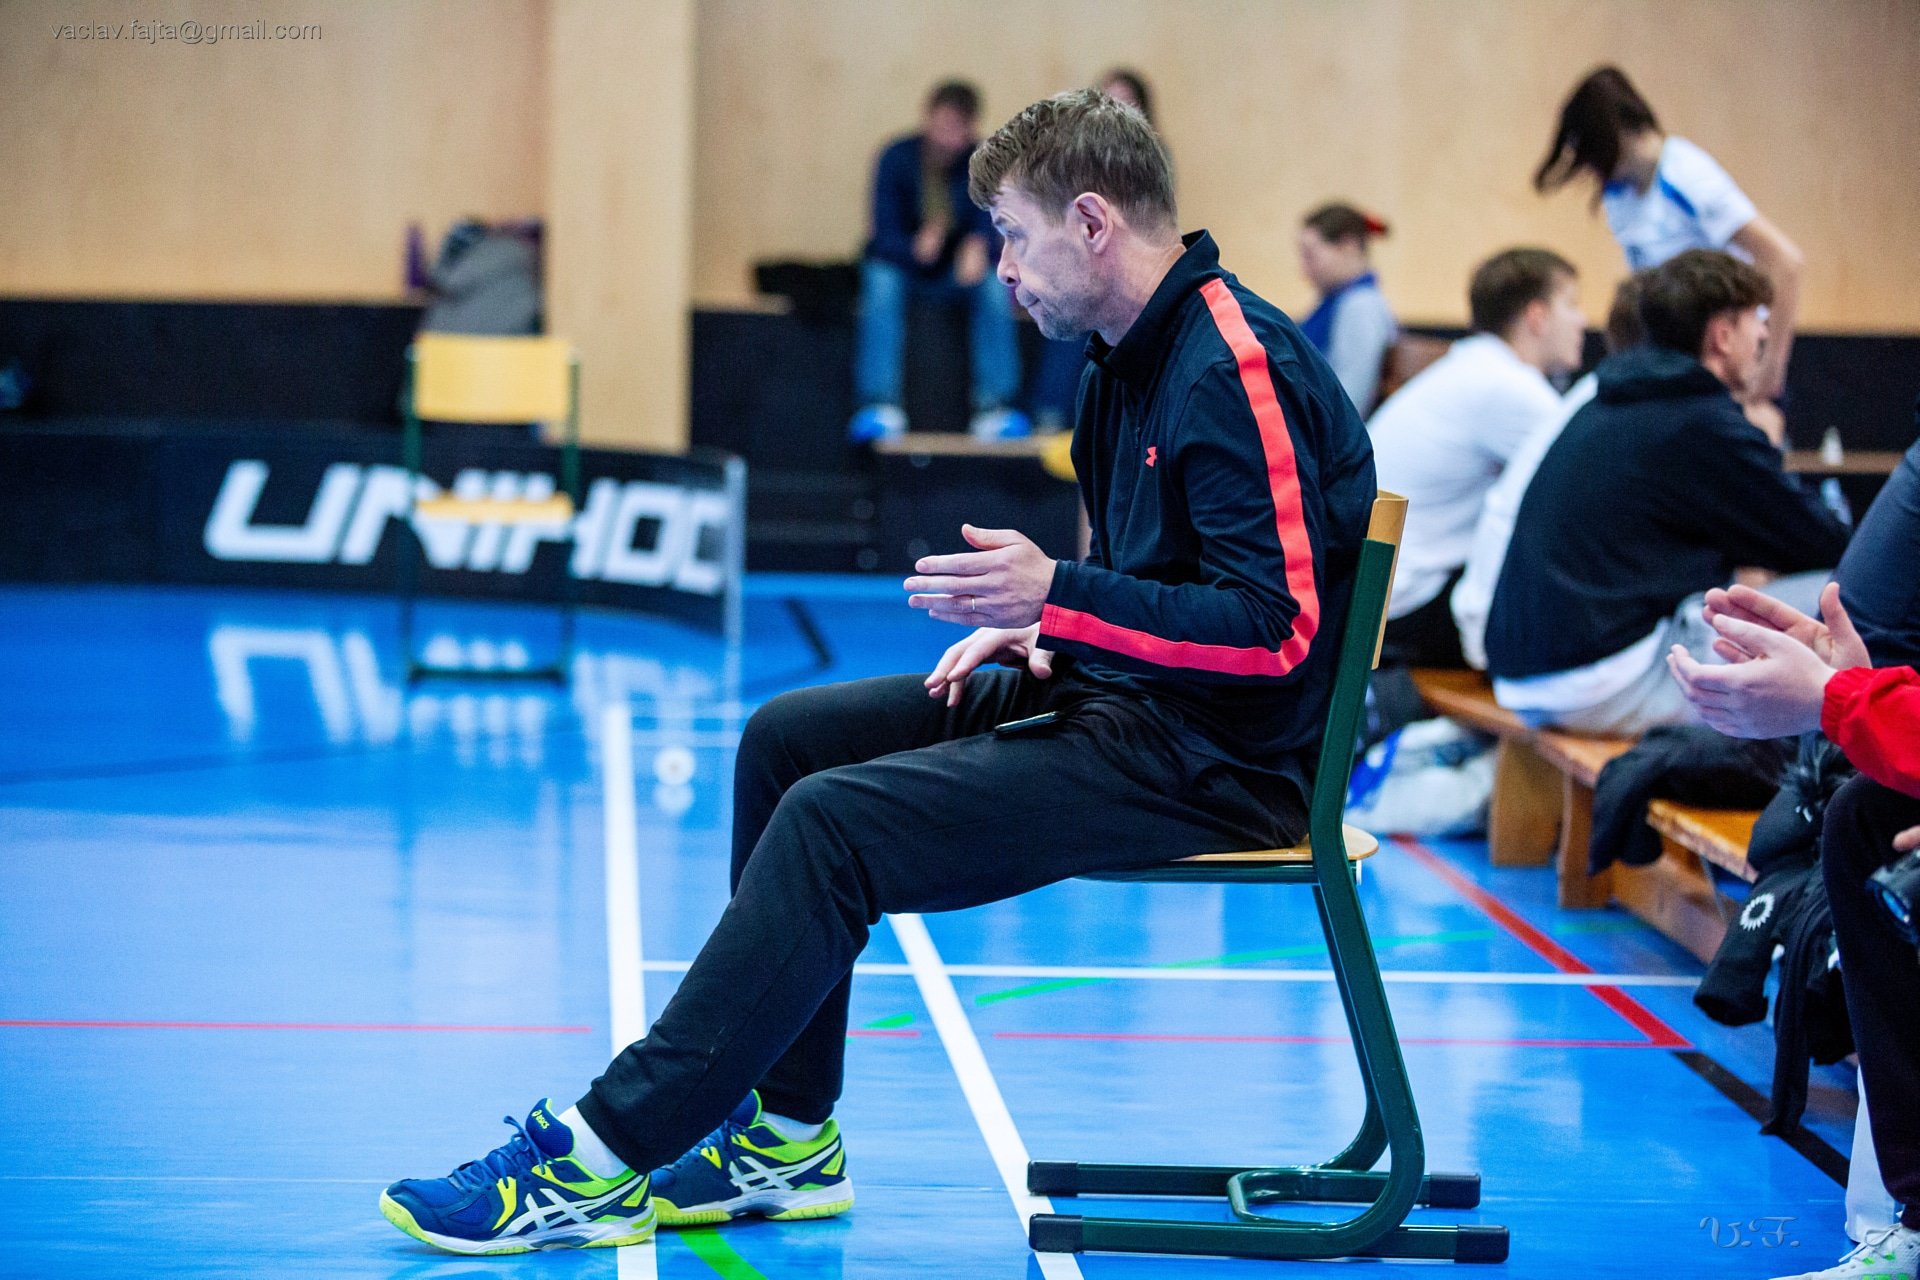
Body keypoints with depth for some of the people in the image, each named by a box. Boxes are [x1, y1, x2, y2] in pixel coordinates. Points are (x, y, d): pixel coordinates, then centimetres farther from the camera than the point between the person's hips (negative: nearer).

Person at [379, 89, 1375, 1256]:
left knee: (831, 823, -20)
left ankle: (605, 1160, -15)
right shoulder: (1138, 356, 13)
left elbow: (1277, 629, -26)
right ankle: (785, 1135, 10)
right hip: (1121, 700, 11)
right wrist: (1040, 632, 5)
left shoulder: (1236, 371, -19)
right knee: (790, 741, 9)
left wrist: (1057, 596, -28)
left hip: (1213, 759, -11)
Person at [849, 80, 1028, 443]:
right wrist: (918, 248, -41)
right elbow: (886, 235, -18)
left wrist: (977, 247, -41)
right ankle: (880, 405, -40)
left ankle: (994, 406, -32)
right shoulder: (897, 158, -14)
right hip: (901, 263, -1)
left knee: (994, 284, -29)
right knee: (881, 282, -34)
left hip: (957, 271, 1)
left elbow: (987, 227, -16)